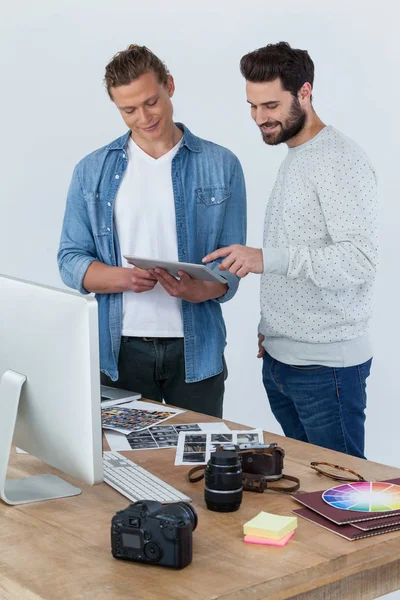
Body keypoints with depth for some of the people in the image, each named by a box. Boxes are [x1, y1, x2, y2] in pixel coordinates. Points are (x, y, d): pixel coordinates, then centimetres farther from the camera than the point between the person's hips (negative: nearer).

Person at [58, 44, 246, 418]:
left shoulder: (220, 166, 2)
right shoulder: (92, 172, 5)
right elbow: (71, 261, 2)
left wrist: (200, 290, -21)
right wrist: (124, 278, -18)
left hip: (195, 349, 0)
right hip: (121, 351, 1)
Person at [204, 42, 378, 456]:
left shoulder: (341, 161, -13)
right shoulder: (293, 159, 16)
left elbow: (358, 261, -24)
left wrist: (267, 259, -29)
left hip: (326, 366, -8)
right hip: (279, 359, 9)